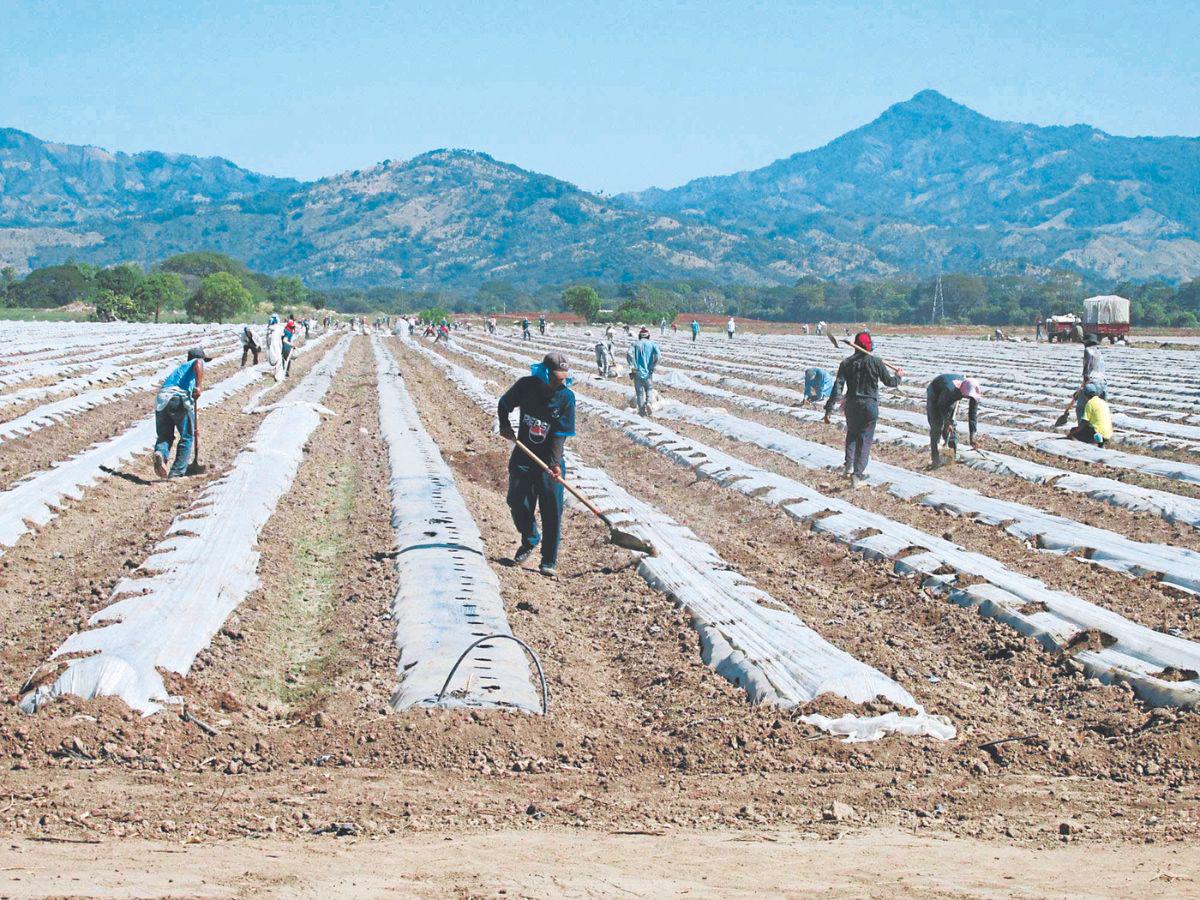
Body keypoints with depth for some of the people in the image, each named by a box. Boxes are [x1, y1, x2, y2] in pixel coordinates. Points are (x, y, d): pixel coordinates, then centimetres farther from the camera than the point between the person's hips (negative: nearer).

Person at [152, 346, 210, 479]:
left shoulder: (179, 367, 41)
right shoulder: (198, 362, 20)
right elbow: (198, 364, -9)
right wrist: (199, 385, -18)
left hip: (161, 399, 6)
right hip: (180, 398, -6)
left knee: (164, 436, 11)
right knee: (187, 437, 7)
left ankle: (160, 454, -22)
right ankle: (177, 473, 3)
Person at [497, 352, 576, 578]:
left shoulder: (566, 397, -14)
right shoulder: (526, 386, -9)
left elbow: (561, 435, -14)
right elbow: (504, 404, 11)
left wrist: (555, 463, -23)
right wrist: (504, 425, -4)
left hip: (549, 460, -2)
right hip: (522, 457, 2)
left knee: (551, 510, -5)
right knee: (518, 504, 8)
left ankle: (549, 561, 5)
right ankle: (530, 541, 37)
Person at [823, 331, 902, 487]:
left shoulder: (847, 363, -2)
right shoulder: (875, 362, -7)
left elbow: (837, 387, -7)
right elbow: (889, 382, 3)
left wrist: (829, 409, -7)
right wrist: (898, 376, 26)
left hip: (852, 405, 2)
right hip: (870, 406, -2)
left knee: (852, 434, 25)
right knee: (865, 439, 4)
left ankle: (848, 465, 11)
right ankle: (857, 474, -2)